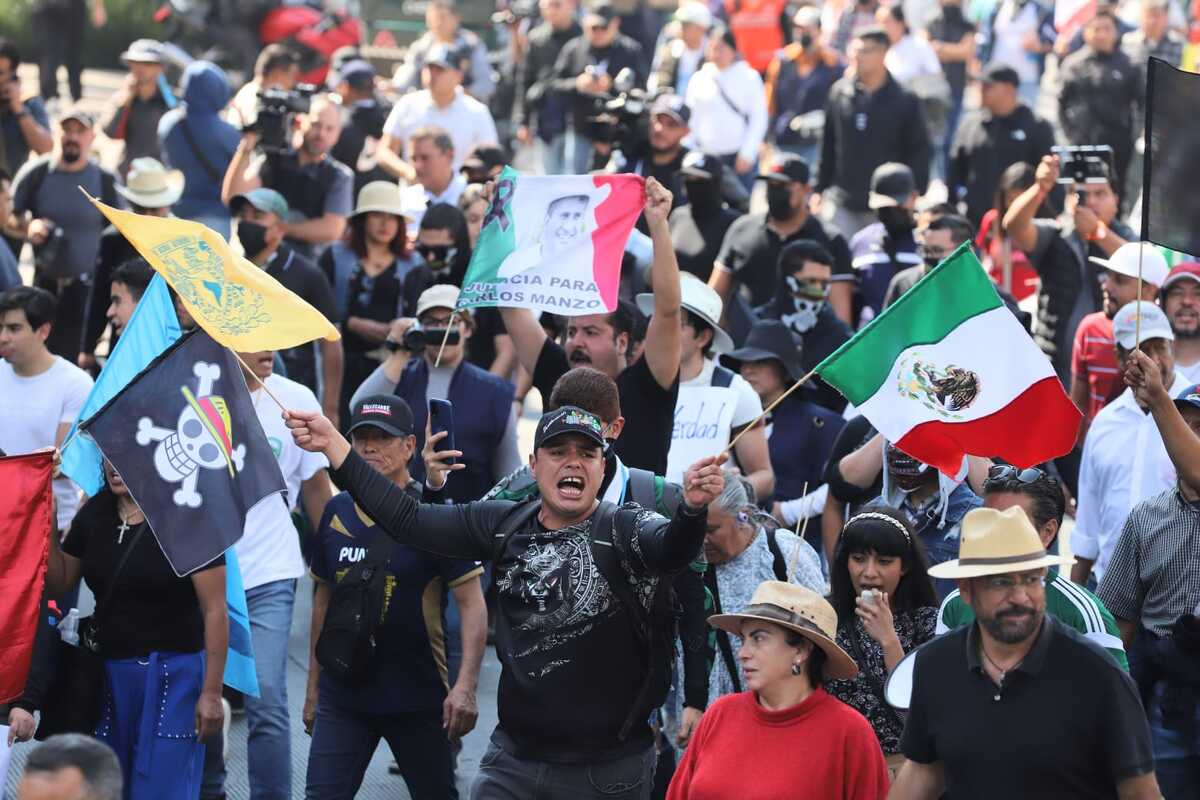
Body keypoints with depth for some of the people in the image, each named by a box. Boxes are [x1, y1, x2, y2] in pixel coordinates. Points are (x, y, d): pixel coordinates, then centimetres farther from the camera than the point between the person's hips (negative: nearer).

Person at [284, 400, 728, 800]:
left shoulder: (625, 531, -11)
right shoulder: (505, 525, 4)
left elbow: (672, 547, -32)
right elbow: (409, 520, 6)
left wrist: (693, 506, -55)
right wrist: (332, 445, 1)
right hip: (514, 759, 4)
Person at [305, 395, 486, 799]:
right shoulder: (337, 511, 6)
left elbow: (472, 603, -11)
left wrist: (465, 686, -21)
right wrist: (313, 685, 16)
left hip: (418, 696, -3)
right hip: (342, 694, 4)